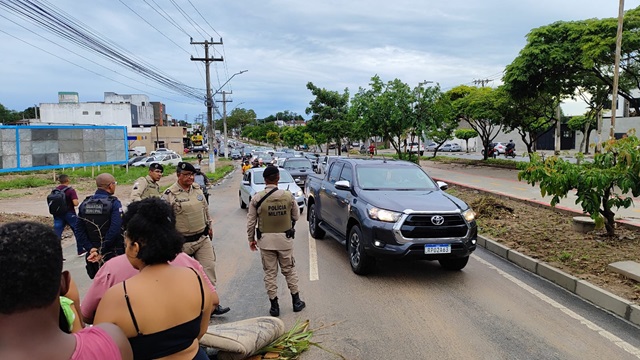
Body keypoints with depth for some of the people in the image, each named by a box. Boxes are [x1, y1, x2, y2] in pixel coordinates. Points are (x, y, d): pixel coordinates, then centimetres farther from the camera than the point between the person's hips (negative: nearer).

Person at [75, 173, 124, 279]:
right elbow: (115, 230, -23)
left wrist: (91, 248, -4)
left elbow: (79, 230, 0)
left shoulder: (85, 203, 5)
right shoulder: (114, 203, -13)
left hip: (93, 254, 5)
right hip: (113, 254, -5)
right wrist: (102, 252, -15)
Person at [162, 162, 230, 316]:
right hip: (183, 242, -5)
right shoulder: (169, 195, -12)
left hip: (203, 238, 5)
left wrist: (209, 226, 19)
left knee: (209, 268, 0)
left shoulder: (198, 189, 6)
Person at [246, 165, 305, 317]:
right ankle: (296, 301, 24)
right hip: (285, 238, 1)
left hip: (266, 240, -1)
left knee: (270, 273, 10)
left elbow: (251, 222, -4)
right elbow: (296, 216, 4)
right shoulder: (288, 196, -8)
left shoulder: (257, 198, -10)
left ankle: (274, 306, 16)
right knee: (289, 270, 16)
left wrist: (251, 239, 9)